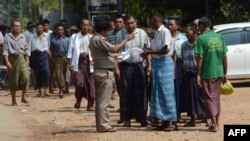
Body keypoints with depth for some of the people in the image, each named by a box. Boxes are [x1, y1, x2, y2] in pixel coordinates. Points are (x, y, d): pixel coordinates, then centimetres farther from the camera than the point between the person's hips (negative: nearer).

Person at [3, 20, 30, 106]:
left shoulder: (23, 37, 8)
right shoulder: (8, 37, 0)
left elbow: (27, 49, 12)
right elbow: (5, 50, -4)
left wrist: (27, 61, 4)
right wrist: (7, 62, -13)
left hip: (21, 58, 2)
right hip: (12, 58, -2)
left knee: (25, 77, -16)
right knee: (13, 80, 2)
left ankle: (23, 97, -5)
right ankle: (13, 100, 13)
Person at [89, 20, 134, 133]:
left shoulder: (95, 39, 15)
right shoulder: (99, 39, -17)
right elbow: (114, 49, -23)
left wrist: (114, 55, 18)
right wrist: (126, 39, -15)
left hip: (99, 71, 10)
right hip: (104, 72, -10)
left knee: (100, 101, 12)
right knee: (104, 101, -7)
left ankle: (100, 125, 16)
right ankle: (104, 125, -6)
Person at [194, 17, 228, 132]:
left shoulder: (201, 38, -10)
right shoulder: (219, 37, 5)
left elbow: (200, 57, -14)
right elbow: (224, 56, 6)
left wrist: (198, 75, -10)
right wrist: (225, 73, 12)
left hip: (207, 73, -5)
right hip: (218, 72, 5)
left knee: (209, 98, 2)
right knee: (216, 97, 17)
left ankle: (214, 125, -1)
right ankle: (217, 122, 24)